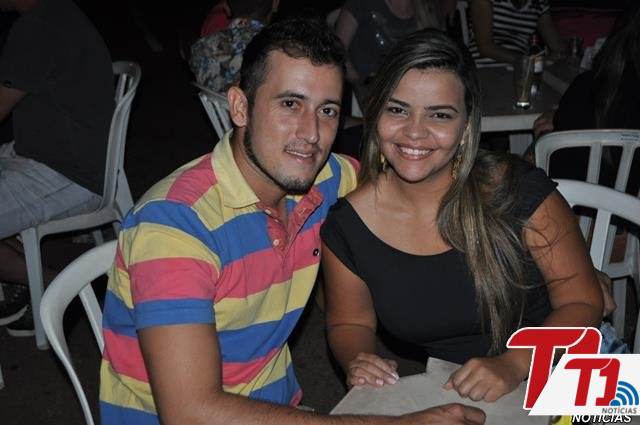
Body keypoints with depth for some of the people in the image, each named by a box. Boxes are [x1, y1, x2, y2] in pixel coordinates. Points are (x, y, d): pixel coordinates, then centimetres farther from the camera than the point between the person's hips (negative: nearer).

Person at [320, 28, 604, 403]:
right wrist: (357, 361, -16)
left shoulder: (519, 190, -17)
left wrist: (513, 365, -25)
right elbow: (350, 323, 5)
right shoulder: (345, 226, -12)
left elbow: (581, 302, -10)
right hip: (446, 396, 1)